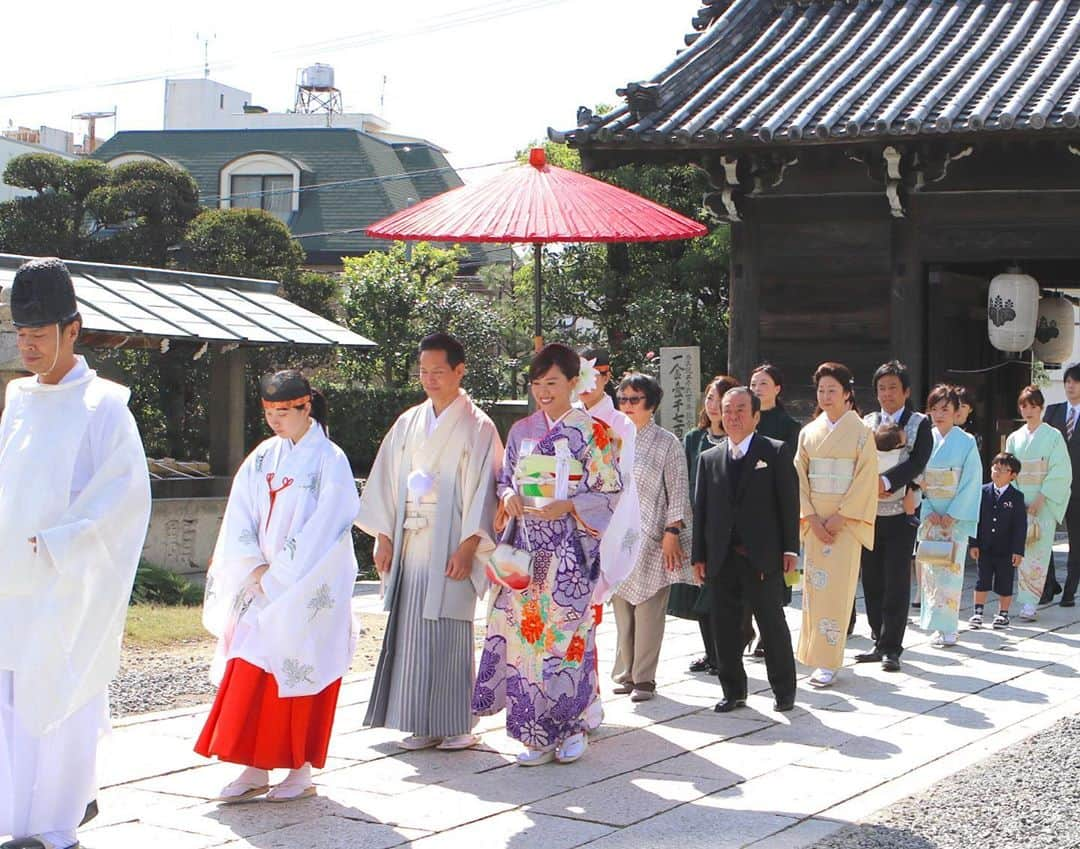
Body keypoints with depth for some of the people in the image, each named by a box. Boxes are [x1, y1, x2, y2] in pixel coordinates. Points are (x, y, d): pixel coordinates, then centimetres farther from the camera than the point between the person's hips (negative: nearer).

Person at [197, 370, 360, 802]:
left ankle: (301, 771, 8)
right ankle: (255, 770, 9)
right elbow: (239, 521, 7)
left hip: (308, 587, -5)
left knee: (301, 674, -2)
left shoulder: (330, 461, -8)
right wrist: (254, 567, -7)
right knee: (250, 675, 3)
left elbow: (323, 528, -14)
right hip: (262, 586, 5)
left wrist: (277, 573, -13)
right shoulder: (262, 458, 8)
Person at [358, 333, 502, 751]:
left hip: (451, 545, -5)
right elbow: (386, 481, 14)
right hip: (409, 543, 5)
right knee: (412, 632, 4)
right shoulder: (408, 424, 12)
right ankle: (424, 725, 11)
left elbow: (483, 488, -7)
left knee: (449, 632, -5)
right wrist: (384, 538, 6)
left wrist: (468, 547, -14)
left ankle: (456, 724, 3)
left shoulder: (476, 427, -2)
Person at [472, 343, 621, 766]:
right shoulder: (521, 431, 12)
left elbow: (610, 491, -3)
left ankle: (572, 728, 9)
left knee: (565, 632, -5)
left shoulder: (592, 433, -1)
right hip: (526, 547, 4)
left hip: (569, 549, -4)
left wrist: (568, 506, -16)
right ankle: (538, 735, 9)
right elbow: (505, 478, 19)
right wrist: (508, 495, -3)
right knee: (524, 632, 1)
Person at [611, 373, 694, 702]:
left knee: (648, 610, -3)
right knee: (622, 609, 8)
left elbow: (678, 491, -4)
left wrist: (672, 532, -11)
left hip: (651, 539, -4)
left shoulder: (667, 443, -2)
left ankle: (644, 678, 2)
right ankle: (625, 673, 17)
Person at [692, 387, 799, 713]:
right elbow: (700, 509, 11)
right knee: (725, 628, 7)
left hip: (763, 558, -3)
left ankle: (784, 690, 15)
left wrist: (790, 548, -7)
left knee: (773, 625, 3)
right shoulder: (709, 459, 11)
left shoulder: (776, 452, 1)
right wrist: (699, 556, 6)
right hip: (721, 560, 4)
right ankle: (733, 691, 18)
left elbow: (789, 502, -1)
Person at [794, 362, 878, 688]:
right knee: (813, 583, 4)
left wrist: (840, 517, -14)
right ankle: (814, 652, 12)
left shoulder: (860, 433, -2)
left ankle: (828, 661, -6)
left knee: (837, 585, -7)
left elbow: (865, 479, -7)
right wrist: (812, 518, -5)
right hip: (814, 520, 4)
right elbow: (800, 477, 6)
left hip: (846, 520, -4)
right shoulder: (809, 432, 10)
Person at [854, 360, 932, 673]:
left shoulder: (919, 424, 2)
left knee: (896, 582, -4)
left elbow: (917, 462, -10)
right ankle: (880, 643, 17)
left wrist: (886, 482, -22)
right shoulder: (867, 422, 12)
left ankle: (892, 648, 1)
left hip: (900, 513, -4)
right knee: (872, 580, 7)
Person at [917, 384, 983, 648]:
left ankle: (946, 628, -4)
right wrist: (929, 512, -5)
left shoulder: (966, 442, -3)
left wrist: (952, 515, -11)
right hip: (928, 515, 3)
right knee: (930, 570, 3)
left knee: (950, 569, -6)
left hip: (956, 515, -3)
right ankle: (935, 625, 12)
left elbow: (972, 482, -5)